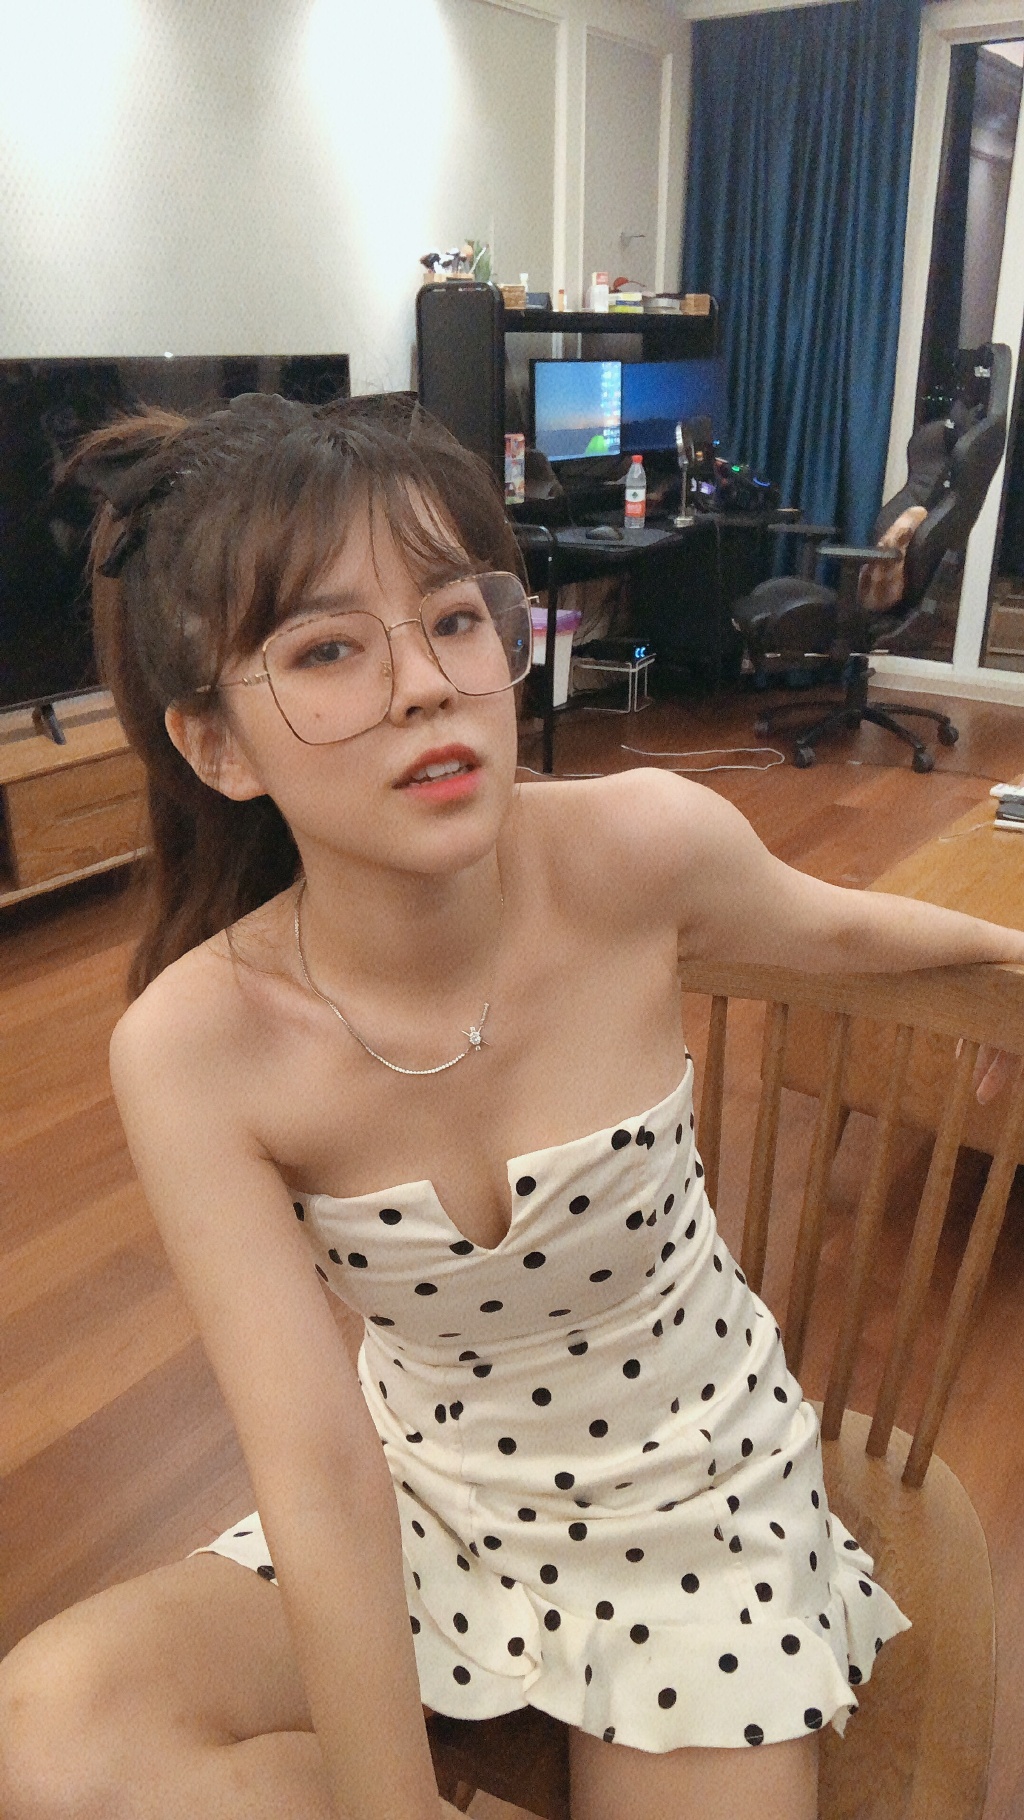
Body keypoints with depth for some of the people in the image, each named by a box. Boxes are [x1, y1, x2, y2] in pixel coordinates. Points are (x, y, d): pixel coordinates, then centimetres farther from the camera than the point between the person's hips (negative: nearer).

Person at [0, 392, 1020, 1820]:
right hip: (423, 1500, 1)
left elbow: (828, 924, 0)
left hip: (698, 1497, 0)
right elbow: (323, 1479, -22)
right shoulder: (194, 1049, -24)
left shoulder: (641, 846, -24)